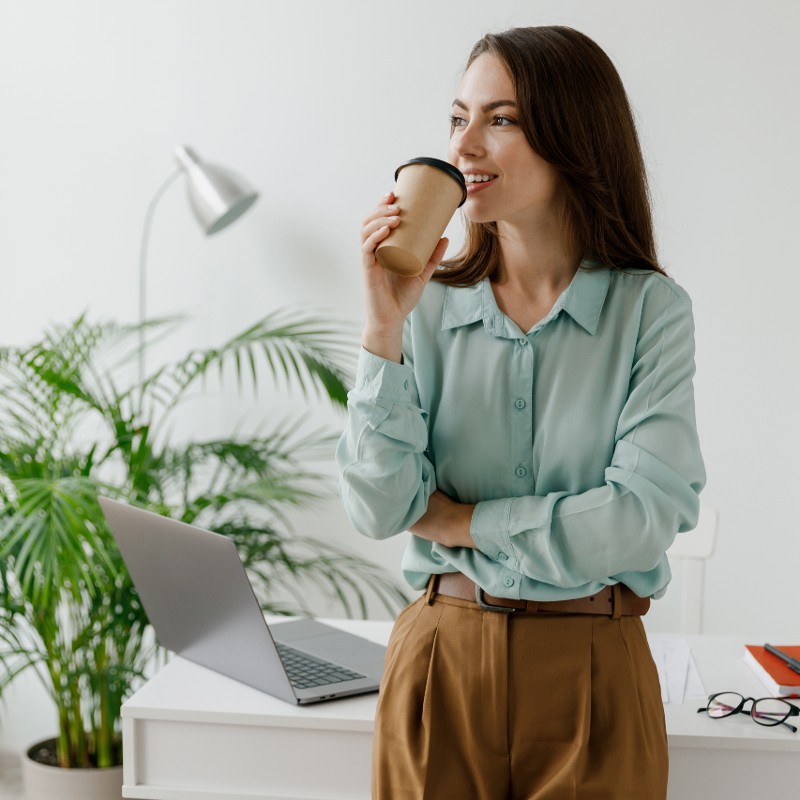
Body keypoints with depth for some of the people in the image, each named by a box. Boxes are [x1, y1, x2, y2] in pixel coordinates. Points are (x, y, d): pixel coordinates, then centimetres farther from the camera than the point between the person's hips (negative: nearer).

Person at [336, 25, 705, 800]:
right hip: (441, 657, 1)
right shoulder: (429, 307, -2)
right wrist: (384, 329, -16)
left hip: (592, 670, -1)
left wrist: (464, 520, -8)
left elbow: (644, 517, -16)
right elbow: (379, 510, -9)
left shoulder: (650, 309, -6)